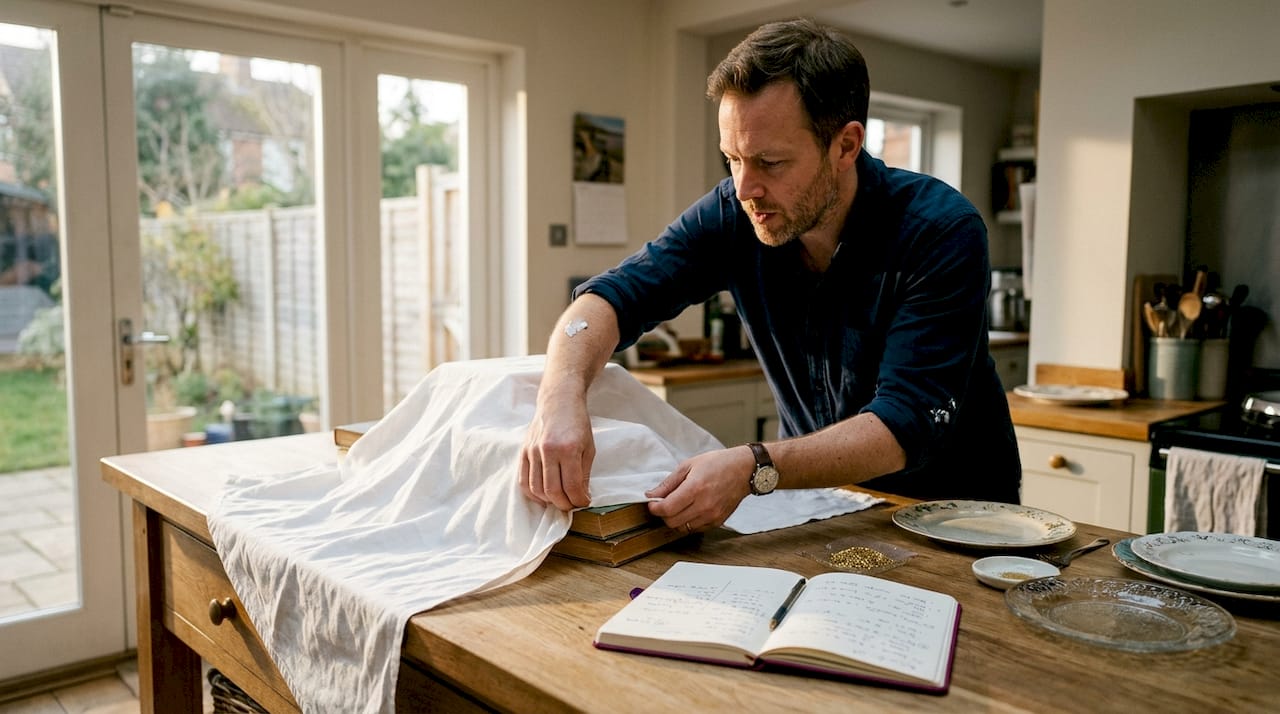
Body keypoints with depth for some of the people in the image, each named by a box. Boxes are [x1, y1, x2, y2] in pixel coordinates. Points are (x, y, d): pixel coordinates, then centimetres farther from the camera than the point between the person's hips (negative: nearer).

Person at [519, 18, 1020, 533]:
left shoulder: (941, 233, -23)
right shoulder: (733, 214, -11)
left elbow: (911, 423, -29)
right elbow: (615, 295, -15)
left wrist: (754, 468, -43)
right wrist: (561, 397, -37)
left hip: (953, 506, -2)